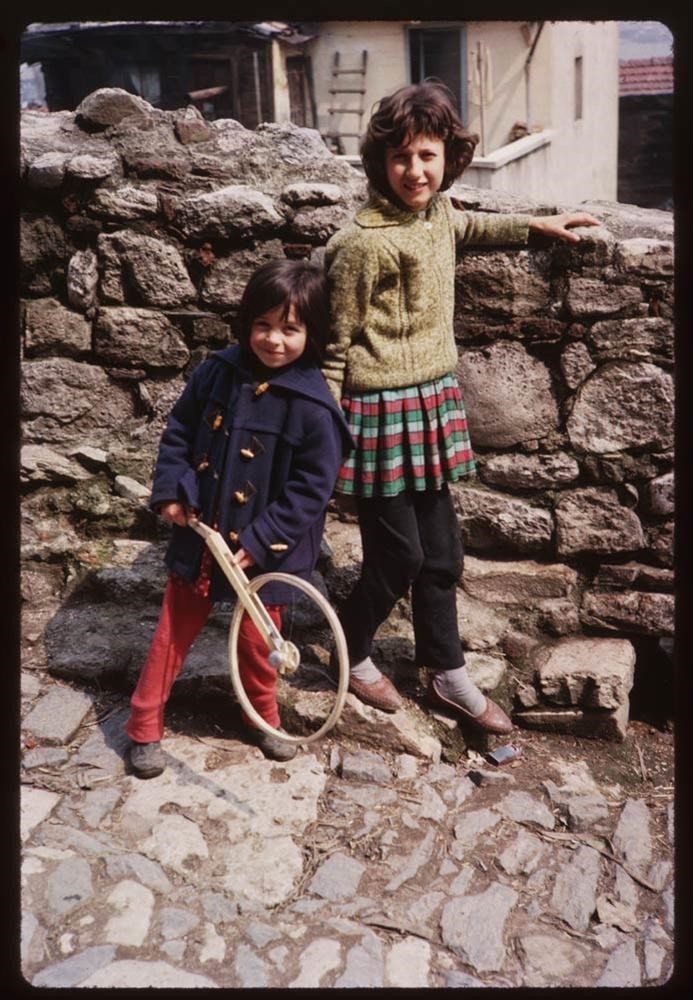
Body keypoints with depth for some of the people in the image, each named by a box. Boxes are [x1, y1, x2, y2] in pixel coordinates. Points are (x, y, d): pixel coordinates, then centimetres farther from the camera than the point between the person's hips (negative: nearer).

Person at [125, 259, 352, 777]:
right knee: (174, 629, 15)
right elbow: (179, 431, 6)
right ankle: (144, 726, 30)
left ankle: (264, 718, 43)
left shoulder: (314, 407, -19)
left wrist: (260, 542, -18)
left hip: (263, 550, -3)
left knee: (255, 638, 16)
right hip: (199, 534, 3)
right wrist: (171, 490, -6)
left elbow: (311, 491, -16)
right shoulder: (218, 372, -7)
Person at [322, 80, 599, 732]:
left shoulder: (438, 214, 5)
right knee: (398, 555, 2)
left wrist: (538, 225, 33)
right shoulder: (363, 244, -18)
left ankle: (447, 675, 31)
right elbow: (335, 345, -12)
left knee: (440, 551, 14)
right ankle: (352, 653, 30)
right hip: (379, 412, -7)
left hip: (432, 403, 8)